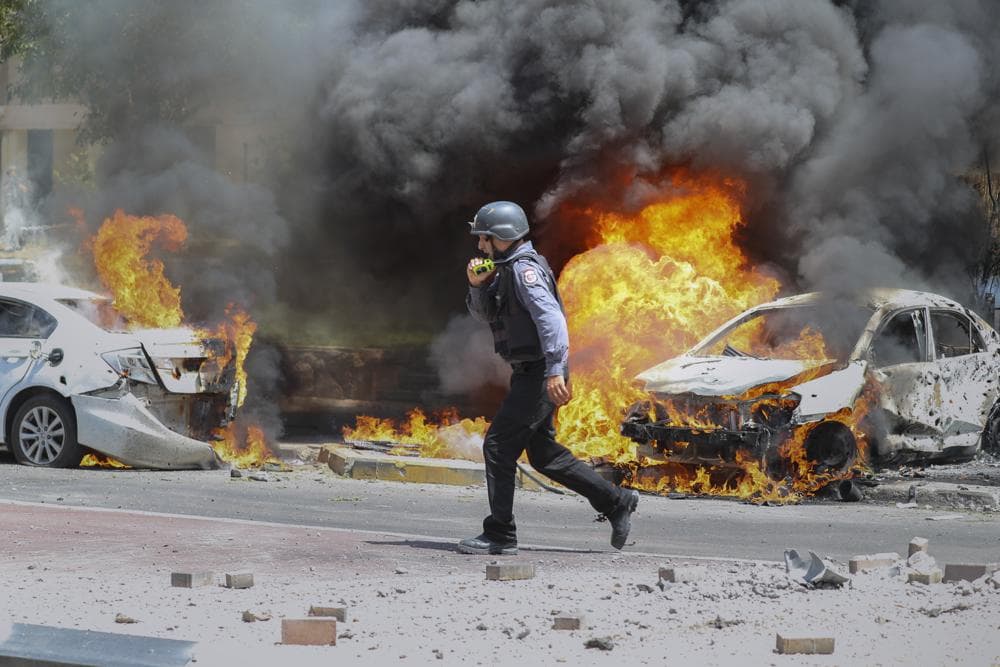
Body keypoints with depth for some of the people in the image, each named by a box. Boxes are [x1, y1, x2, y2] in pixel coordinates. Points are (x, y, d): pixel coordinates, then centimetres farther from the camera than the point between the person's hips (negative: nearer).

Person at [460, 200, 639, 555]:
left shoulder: (524, 269, -15)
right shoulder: (506, 269, 16)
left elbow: (550, 317, -26)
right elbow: (483, 314, 24)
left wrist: (554, 371, -33)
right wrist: (477, 284, 3)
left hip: (540, 375, -10)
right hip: (529, 374, 10)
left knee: (498, 445, -9)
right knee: (544, 455, 14)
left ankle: (499, 536, -6)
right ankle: (616, 502, 19)